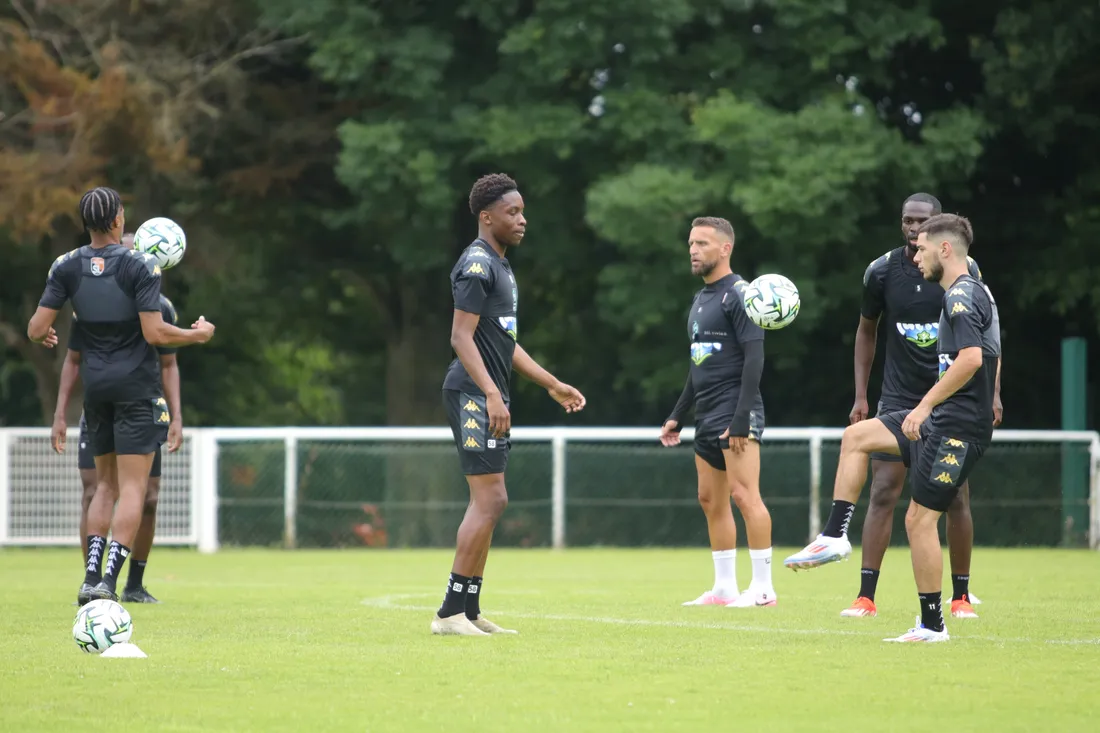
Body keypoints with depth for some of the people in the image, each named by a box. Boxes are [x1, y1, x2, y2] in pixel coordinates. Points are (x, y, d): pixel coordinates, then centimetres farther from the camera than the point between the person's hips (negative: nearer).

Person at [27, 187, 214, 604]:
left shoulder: (67, 267, -1)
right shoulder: (141, 266, -11)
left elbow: (36, 329, -2)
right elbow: (154, 333, -15)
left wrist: (42, 336, 22)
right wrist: (198, 335, 2)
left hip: (95, 383, 4)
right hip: (136, 384, -4)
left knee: (105, 483, 14)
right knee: (133, 484, -3)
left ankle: (91, 577, 2)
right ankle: (109, 580, -14)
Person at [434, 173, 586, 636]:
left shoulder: (501, 267, 19)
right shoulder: (477, 264, -12)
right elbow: (461, 336, -19)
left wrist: (552, 385, 27)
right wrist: (491, 394, -26)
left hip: (490, 397, 10)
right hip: (473, 394, -10)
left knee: (487, 502, 10)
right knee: (490, 499, -12)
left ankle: (469, 611, 13)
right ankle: (451, 612, -11)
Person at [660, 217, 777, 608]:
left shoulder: (739, 294, -9)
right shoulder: (701, 300, 19)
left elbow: (754, 358, -16)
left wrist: (742, 418, -22)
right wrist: (677, 416, 22)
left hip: (735, 413, -10)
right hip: (708, 415, 10)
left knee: (743, 494, -13)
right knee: (711, 500, 9)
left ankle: (763, 587, -11)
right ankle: (725, 587, 14)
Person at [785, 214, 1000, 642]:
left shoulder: (960, 297, -15)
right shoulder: (975, 293, 16)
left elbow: (971, 358, -27)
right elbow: (990, 358, 23)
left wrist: (925, 406, -21)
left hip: (956, 427, -10)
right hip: (942, 422, 10)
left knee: (920, 518, -7)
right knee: (856, 437, 13)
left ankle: (932, 626, -2)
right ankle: (834, 537, 11)